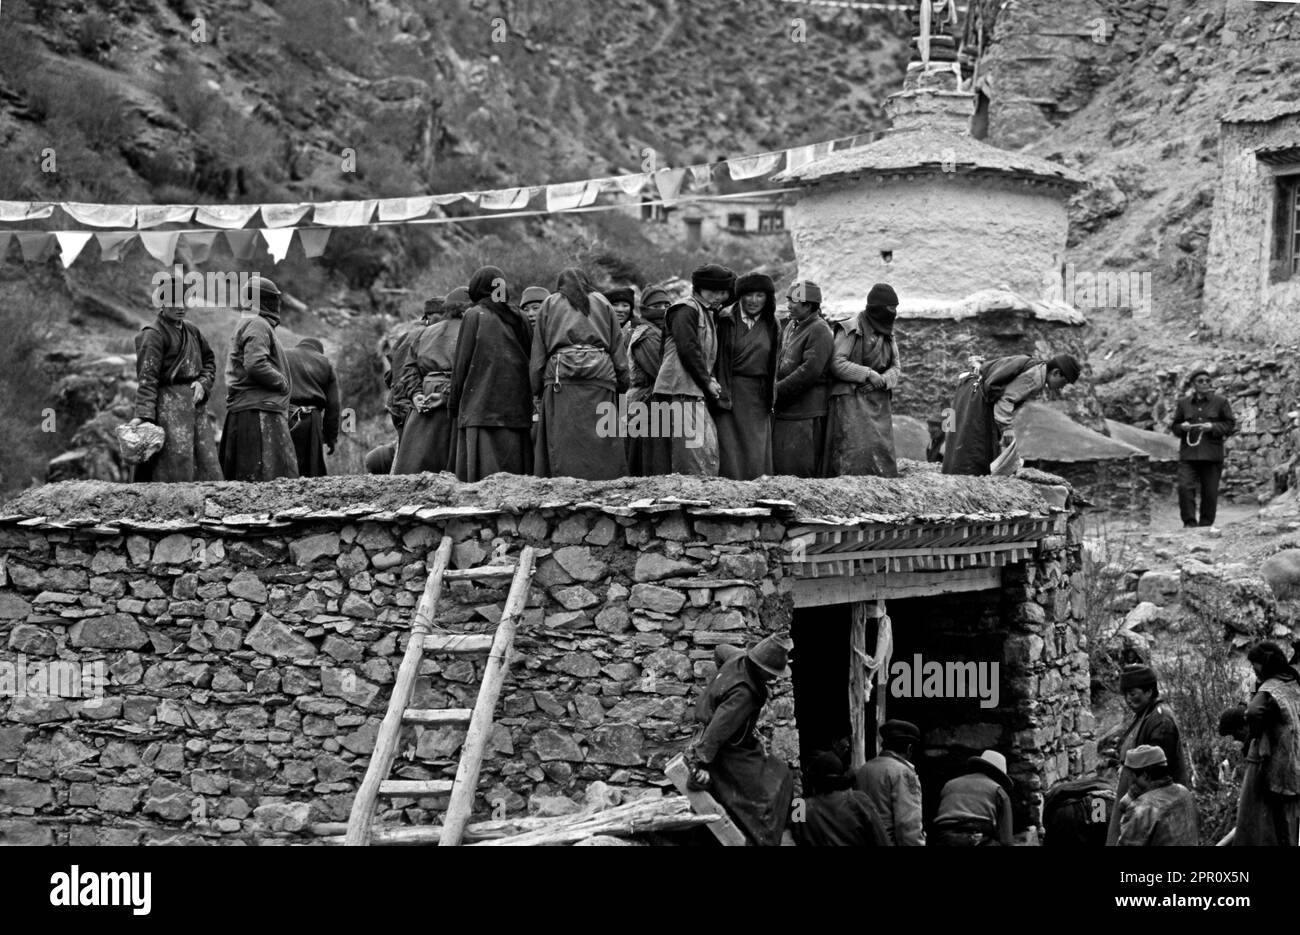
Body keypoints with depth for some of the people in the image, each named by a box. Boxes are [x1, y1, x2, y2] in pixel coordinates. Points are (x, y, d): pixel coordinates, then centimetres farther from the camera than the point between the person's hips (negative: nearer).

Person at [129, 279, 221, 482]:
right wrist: (142, 414, -24)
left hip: (195, 404, 8)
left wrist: (203, 383, 4)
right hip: (169, 406, -8)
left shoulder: (192, 330, 15)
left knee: (207, 469, 5)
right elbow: (147, 376, -15)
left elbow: (209, 359, 25)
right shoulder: (153, 334, -8)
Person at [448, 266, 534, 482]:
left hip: (482, 401, -5)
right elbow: (531, 357, 11)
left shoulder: (474, 315, -1)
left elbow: (462, 361, -1)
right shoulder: (518, 318, 11)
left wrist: (454, 400, 6)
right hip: (517, 403, 5)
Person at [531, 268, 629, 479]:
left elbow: (538, 350, 11)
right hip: (600, 373, 1)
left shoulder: (550, 304, 17)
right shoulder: (602, 303, 19)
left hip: (561, 374, -1)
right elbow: (617, 345, 13)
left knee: (563, 440, -5)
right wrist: (622, 381, 13)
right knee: (601, 438, -2)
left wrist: (537, 387, 10)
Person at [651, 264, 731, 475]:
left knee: (709, 447, 7)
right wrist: (708, 382, -11)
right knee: (693, 449, -13)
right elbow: (688, 350, -16)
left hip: (697, 393, 10)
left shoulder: (708, 314, 23)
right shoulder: (686, 310, -7)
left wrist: (711, 380, 9)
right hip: (682, 391, -10)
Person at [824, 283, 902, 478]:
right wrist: (867, 374, -20)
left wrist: (884, 380, -9)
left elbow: (896, 368, 14)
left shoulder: (888, 335, 16)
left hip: (880, 402, 7)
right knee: (856, 453, -15)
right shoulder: (851, 330, -7)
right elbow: (836, 363, -13)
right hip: (852, 401, -7)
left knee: (882, 454, 4)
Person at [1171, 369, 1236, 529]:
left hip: (1212, 455, -1)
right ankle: (1189, 522, -11)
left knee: (1210, 492, 0)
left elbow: (1230, 425, 5)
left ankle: (1206, 525, 10)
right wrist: (1182, 427, -6)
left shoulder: (1220, 402, 6)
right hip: (1188, 454, 1)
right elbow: (1174, 427, 17)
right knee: (1185, 487, -15)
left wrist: (1213, 427, -11)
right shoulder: (1183, 403, 12)